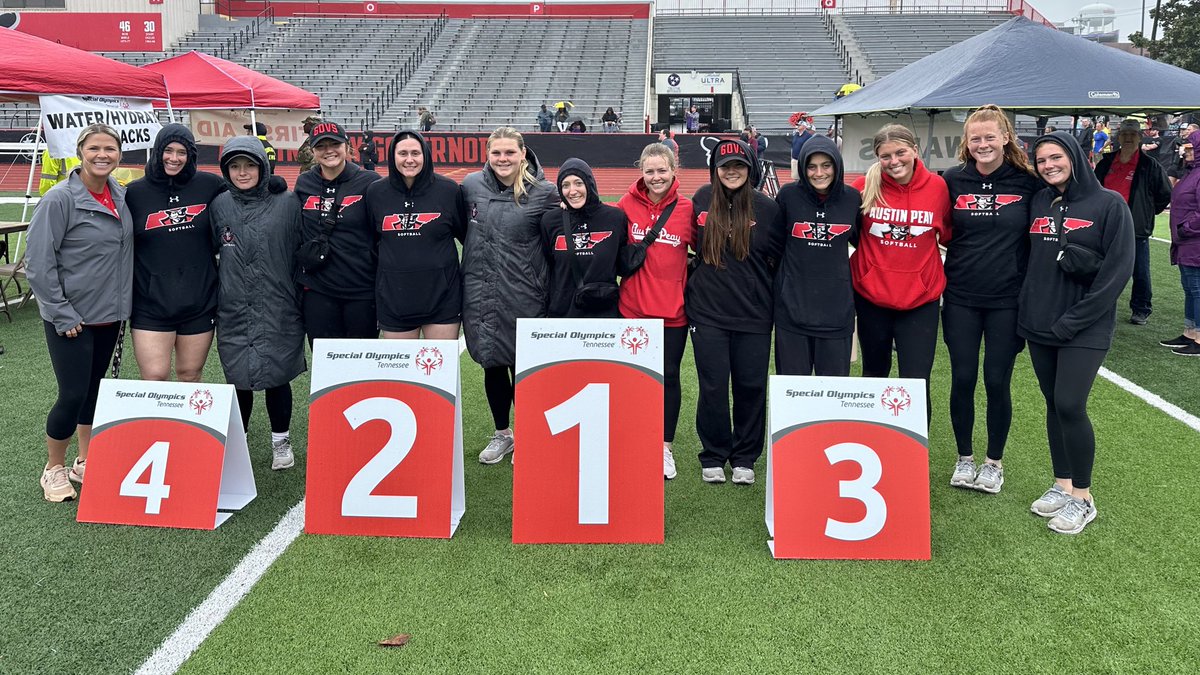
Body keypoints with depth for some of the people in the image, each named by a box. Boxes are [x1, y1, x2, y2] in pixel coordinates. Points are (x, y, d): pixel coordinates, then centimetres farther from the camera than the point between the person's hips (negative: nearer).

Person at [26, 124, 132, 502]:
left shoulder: (120, 197, 3)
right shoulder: (60, 199, -15)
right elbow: (39, 263, -14)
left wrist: (122, 303, 12)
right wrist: (62, 314, -15)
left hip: (108, 315, 6)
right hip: (71, 319, -6)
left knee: (94, 389, 15)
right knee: (73, 395, -4)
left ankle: (85, 463, 29)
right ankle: (54, 469, 18)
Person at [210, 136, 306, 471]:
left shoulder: (287, 203, -2)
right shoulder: (219, 205, 5)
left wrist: (301, 296, 2)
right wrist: (217, 290, 8)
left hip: (278, 312, -2)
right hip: (233, 313, 2)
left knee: (277, 378, 5)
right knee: (238, 380, 8)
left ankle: (281, 441, 24)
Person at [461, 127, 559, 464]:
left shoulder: (543, 192, -6)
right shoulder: (471, 185, 1)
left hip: (523, 297, -3)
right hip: (480, 294, 3)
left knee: (522, 367, 5)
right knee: (492, 364, 12)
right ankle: (502, 434, 30)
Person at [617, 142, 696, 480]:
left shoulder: (687, 208, -3)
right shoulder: (627, 204, -2)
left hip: (673, 310, 0)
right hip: (633, 308, 0)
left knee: (669, 376, 9)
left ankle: (665, 448, 23)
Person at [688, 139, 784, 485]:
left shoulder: (767, 208, -2)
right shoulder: (702, 199, 2)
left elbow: (780, 257, 6)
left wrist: (761, 285, 1)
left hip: (753, 314, 0)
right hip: (708, 313, 1)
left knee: (751, 386, 6)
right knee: (712, 387, 4)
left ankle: (744, 459, 22)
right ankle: (713, 457, 21)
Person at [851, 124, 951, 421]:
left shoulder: (937, 186, -7)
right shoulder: (865, 187, -8)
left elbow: (948, 234, 8)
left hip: (920, 299, -1)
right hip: (871, 296, 1)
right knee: (874, 375, 18)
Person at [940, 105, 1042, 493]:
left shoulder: (1028, 182, -3)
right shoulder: (952, 181, 0)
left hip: (1007, 300, -1)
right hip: (961, 299, 1)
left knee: (997, 381, 5)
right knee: (962, 379, 6)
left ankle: (994, 462, 22)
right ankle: (964, 458, 23)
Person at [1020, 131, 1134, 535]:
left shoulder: (1109, 204, -6)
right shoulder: (1037, 204, 8)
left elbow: (1118, 270, -10)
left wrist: (1074, 320, -14)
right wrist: (1026, 314, 3)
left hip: (1085, 328, -5)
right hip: (1040, 324, 5)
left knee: (1070, 405, -9)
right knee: (1053, 403, 10)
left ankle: (1082, 498, 7)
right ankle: (1062, 485, 23)